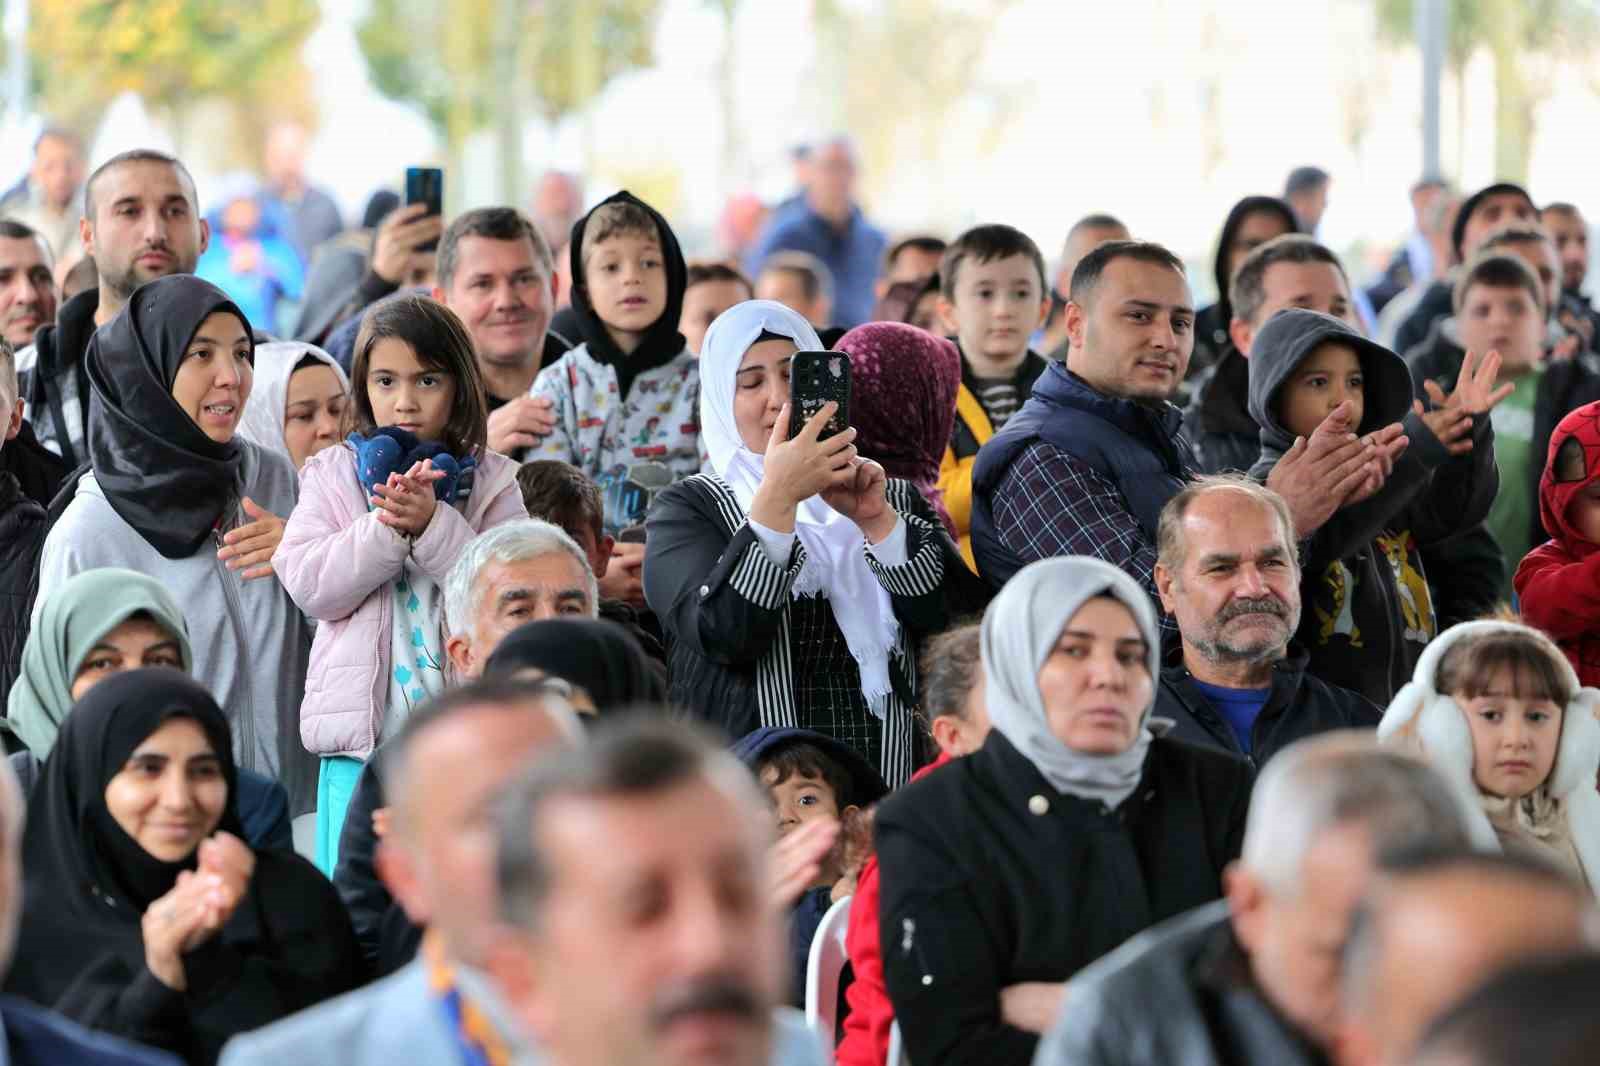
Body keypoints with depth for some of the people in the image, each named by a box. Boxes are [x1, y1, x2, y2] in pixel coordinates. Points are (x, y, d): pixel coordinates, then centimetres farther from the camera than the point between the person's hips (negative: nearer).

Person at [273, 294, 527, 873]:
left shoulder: (490, 482, 8)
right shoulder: (332, 475, 10)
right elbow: (309, 585, -3)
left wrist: (433, 526, -16)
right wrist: (386, 528, -16)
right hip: (363, 737, 0)